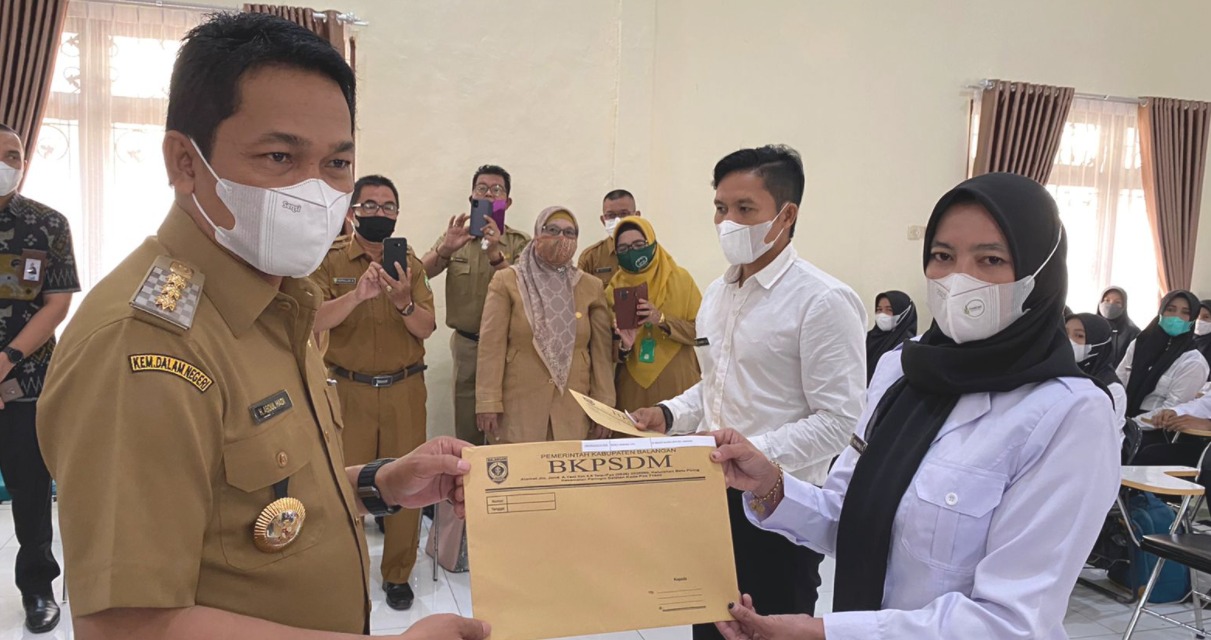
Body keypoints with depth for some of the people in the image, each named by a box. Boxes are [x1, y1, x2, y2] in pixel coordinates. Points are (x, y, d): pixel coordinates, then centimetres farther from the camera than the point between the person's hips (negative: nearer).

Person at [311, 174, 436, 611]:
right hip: (350, 390, -1)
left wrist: (403, 301, -25)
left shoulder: (410, 265, 6)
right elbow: (317, 320, -14)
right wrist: (358, 294, -31)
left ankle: (398, 574, 20)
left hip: (404, 390, 1)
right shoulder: (331, 263, 2)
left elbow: (426, 329, -5)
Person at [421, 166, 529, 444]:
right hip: (466, 344, 1)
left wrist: (496, 255, -29)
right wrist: (445, 249, -26)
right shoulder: (455, 236, 6)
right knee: (467, 432, 8)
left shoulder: (520, 243, 2)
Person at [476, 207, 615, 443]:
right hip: (518, 409, -2)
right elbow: (491, 347, -4)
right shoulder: (507, 282, 1)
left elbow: (602, 351, 5)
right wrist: (488, 404, -9)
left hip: (575, 412, 2)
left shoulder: (591, 287, 8)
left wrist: (603, 406, 1)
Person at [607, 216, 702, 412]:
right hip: (633, 387, 1)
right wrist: (624, 347, -14)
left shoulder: (680, 279, -2)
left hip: (677, 382, -1)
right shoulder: (613, 290, 3)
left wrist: (663, 320, -16)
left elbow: (702, 330, -3)